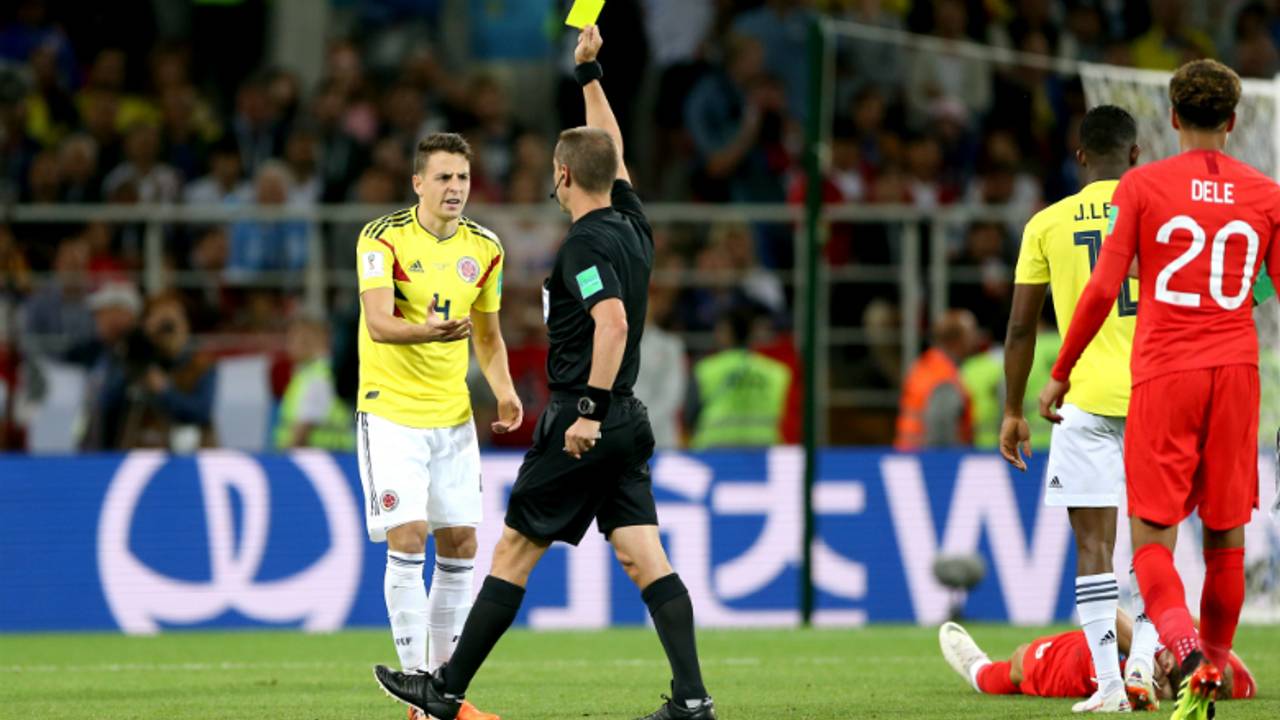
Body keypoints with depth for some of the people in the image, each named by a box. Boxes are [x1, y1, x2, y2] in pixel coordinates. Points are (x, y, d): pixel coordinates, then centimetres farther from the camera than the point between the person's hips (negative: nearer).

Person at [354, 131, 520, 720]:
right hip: (391, 412, -6)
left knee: (460, 541, 4)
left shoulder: (483, 249, 6)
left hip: (453, 416, 6)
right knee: (407, 537, -14)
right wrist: (427, 331, -46)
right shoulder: (383, 239, -12)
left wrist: (503, 391, 0)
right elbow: (379, 323, -26)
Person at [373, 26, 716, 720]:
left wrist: (590, 409, -28)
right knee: (644, 558, 1)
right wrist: (588, 73, 32)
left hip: (580, 426, -8)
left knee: (514, 552, 1)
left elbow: (613, 322, -28)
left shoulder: (585, 243, -14)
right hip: (625, 422, 8)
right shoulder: (633, 227, 10)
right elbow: (613, 151, 27)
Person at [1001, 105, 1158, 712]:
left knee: (1094, 543, 1)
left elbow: (1021, 327, 3)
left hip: (1087, 400, -1)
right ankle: (1144, 659, 2)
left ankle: (1108, 684, -5)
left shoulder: (1047, 224, 3)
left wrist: (1014, 411, 11)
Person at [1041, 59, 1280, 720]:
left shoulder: (1141, 187, -1)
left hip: (1164, 374, -2)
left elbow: (1103, 288, -4)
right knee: (1226, 538, 11)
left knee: (1152, 537, -3)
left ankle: (1187, 654, -27)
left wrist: (1060, 372, 4)